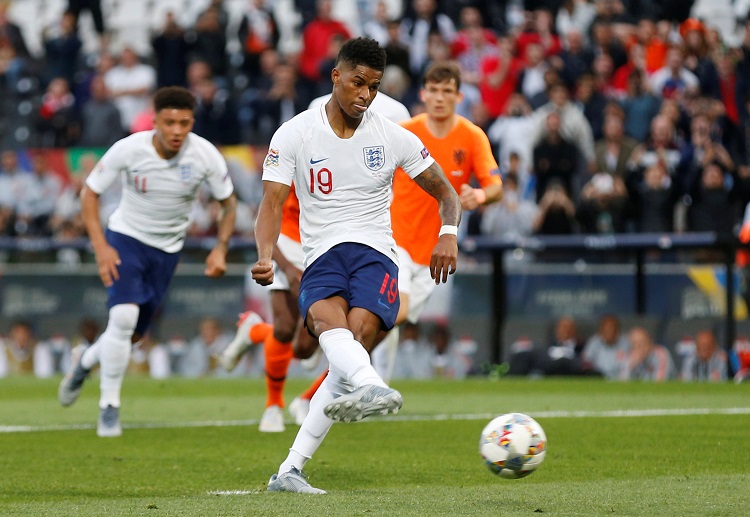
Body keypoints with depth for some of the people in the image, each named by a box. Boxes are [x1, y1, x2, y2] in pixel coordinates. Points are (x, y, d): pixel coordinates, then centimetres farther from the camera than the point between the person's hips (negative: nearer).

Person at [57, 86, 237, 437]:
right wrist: (100, 246, -19)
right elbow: (90, 191, -10)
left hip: (167, 249, 3)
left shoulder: (205, 156, -18)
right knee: (123, 317, -23)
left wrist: (220, 249, -14)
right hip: (125, 237, -3)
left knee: (134, 333, 8)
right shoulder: (129, 150, -22)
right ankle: (109, 406, -9)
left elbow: (228, 202, -2)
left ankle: (85, 363, 41)